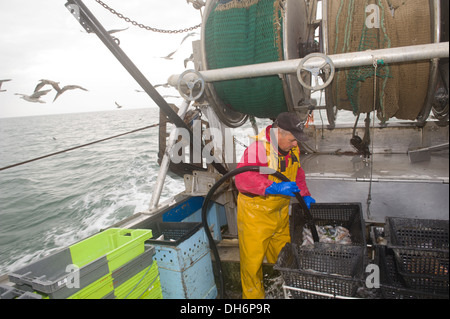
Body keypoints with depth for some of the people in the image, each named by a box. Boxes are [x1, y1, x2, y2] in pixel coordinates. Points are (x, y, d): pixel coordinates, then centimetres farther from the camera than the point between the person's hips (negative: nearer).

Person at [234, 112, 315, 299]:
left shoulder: (292, 147, -2)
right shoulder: (258, 148, -28)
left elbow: (297, 173, 13)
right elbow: (242, 178, -39)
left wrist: (305, 195, 2)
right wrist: (275, 187, -43)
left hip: (280, 211, 7)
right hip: (255, 212, -7)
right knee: (253, 257, 6)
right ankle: (253, 294, 30)